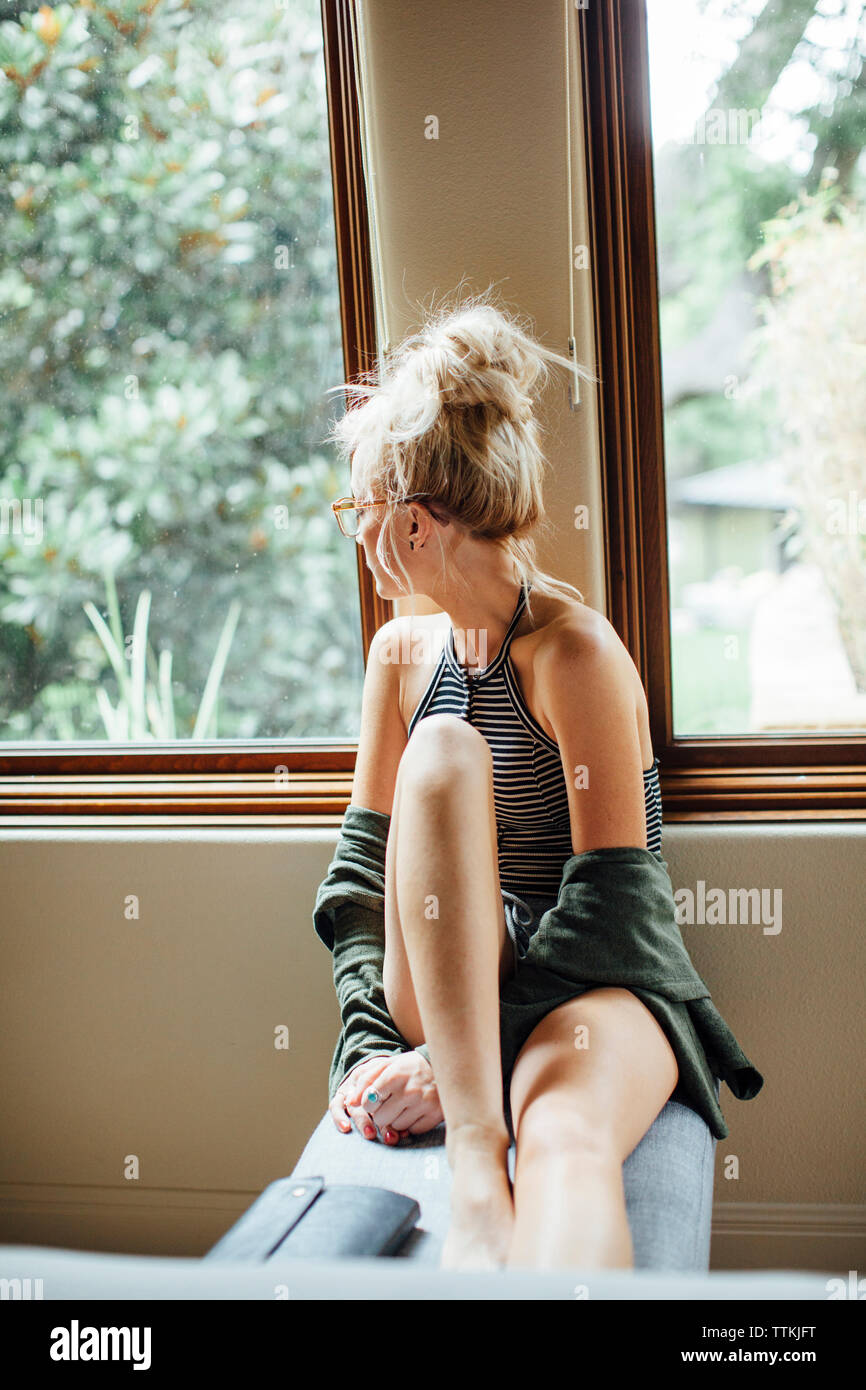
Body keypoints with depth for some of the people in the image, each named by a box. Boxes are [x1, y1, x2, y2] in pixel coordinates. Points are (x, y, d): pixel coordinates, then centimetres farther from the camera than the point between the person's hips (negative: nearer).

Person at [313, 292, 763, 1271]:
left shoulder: (576, 653, -11)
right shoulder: (403, 654, 9)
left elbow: (611, 897, -15)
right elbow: (359, 868, 8)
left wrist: (455, 1057, -20)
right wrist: (370, 1043, -7)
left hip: (597, 980, -4)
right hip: (439, 991, 4)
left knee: (566, 1140, -40)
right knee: (443, 748, -27)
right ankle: (474, 1159, -36)